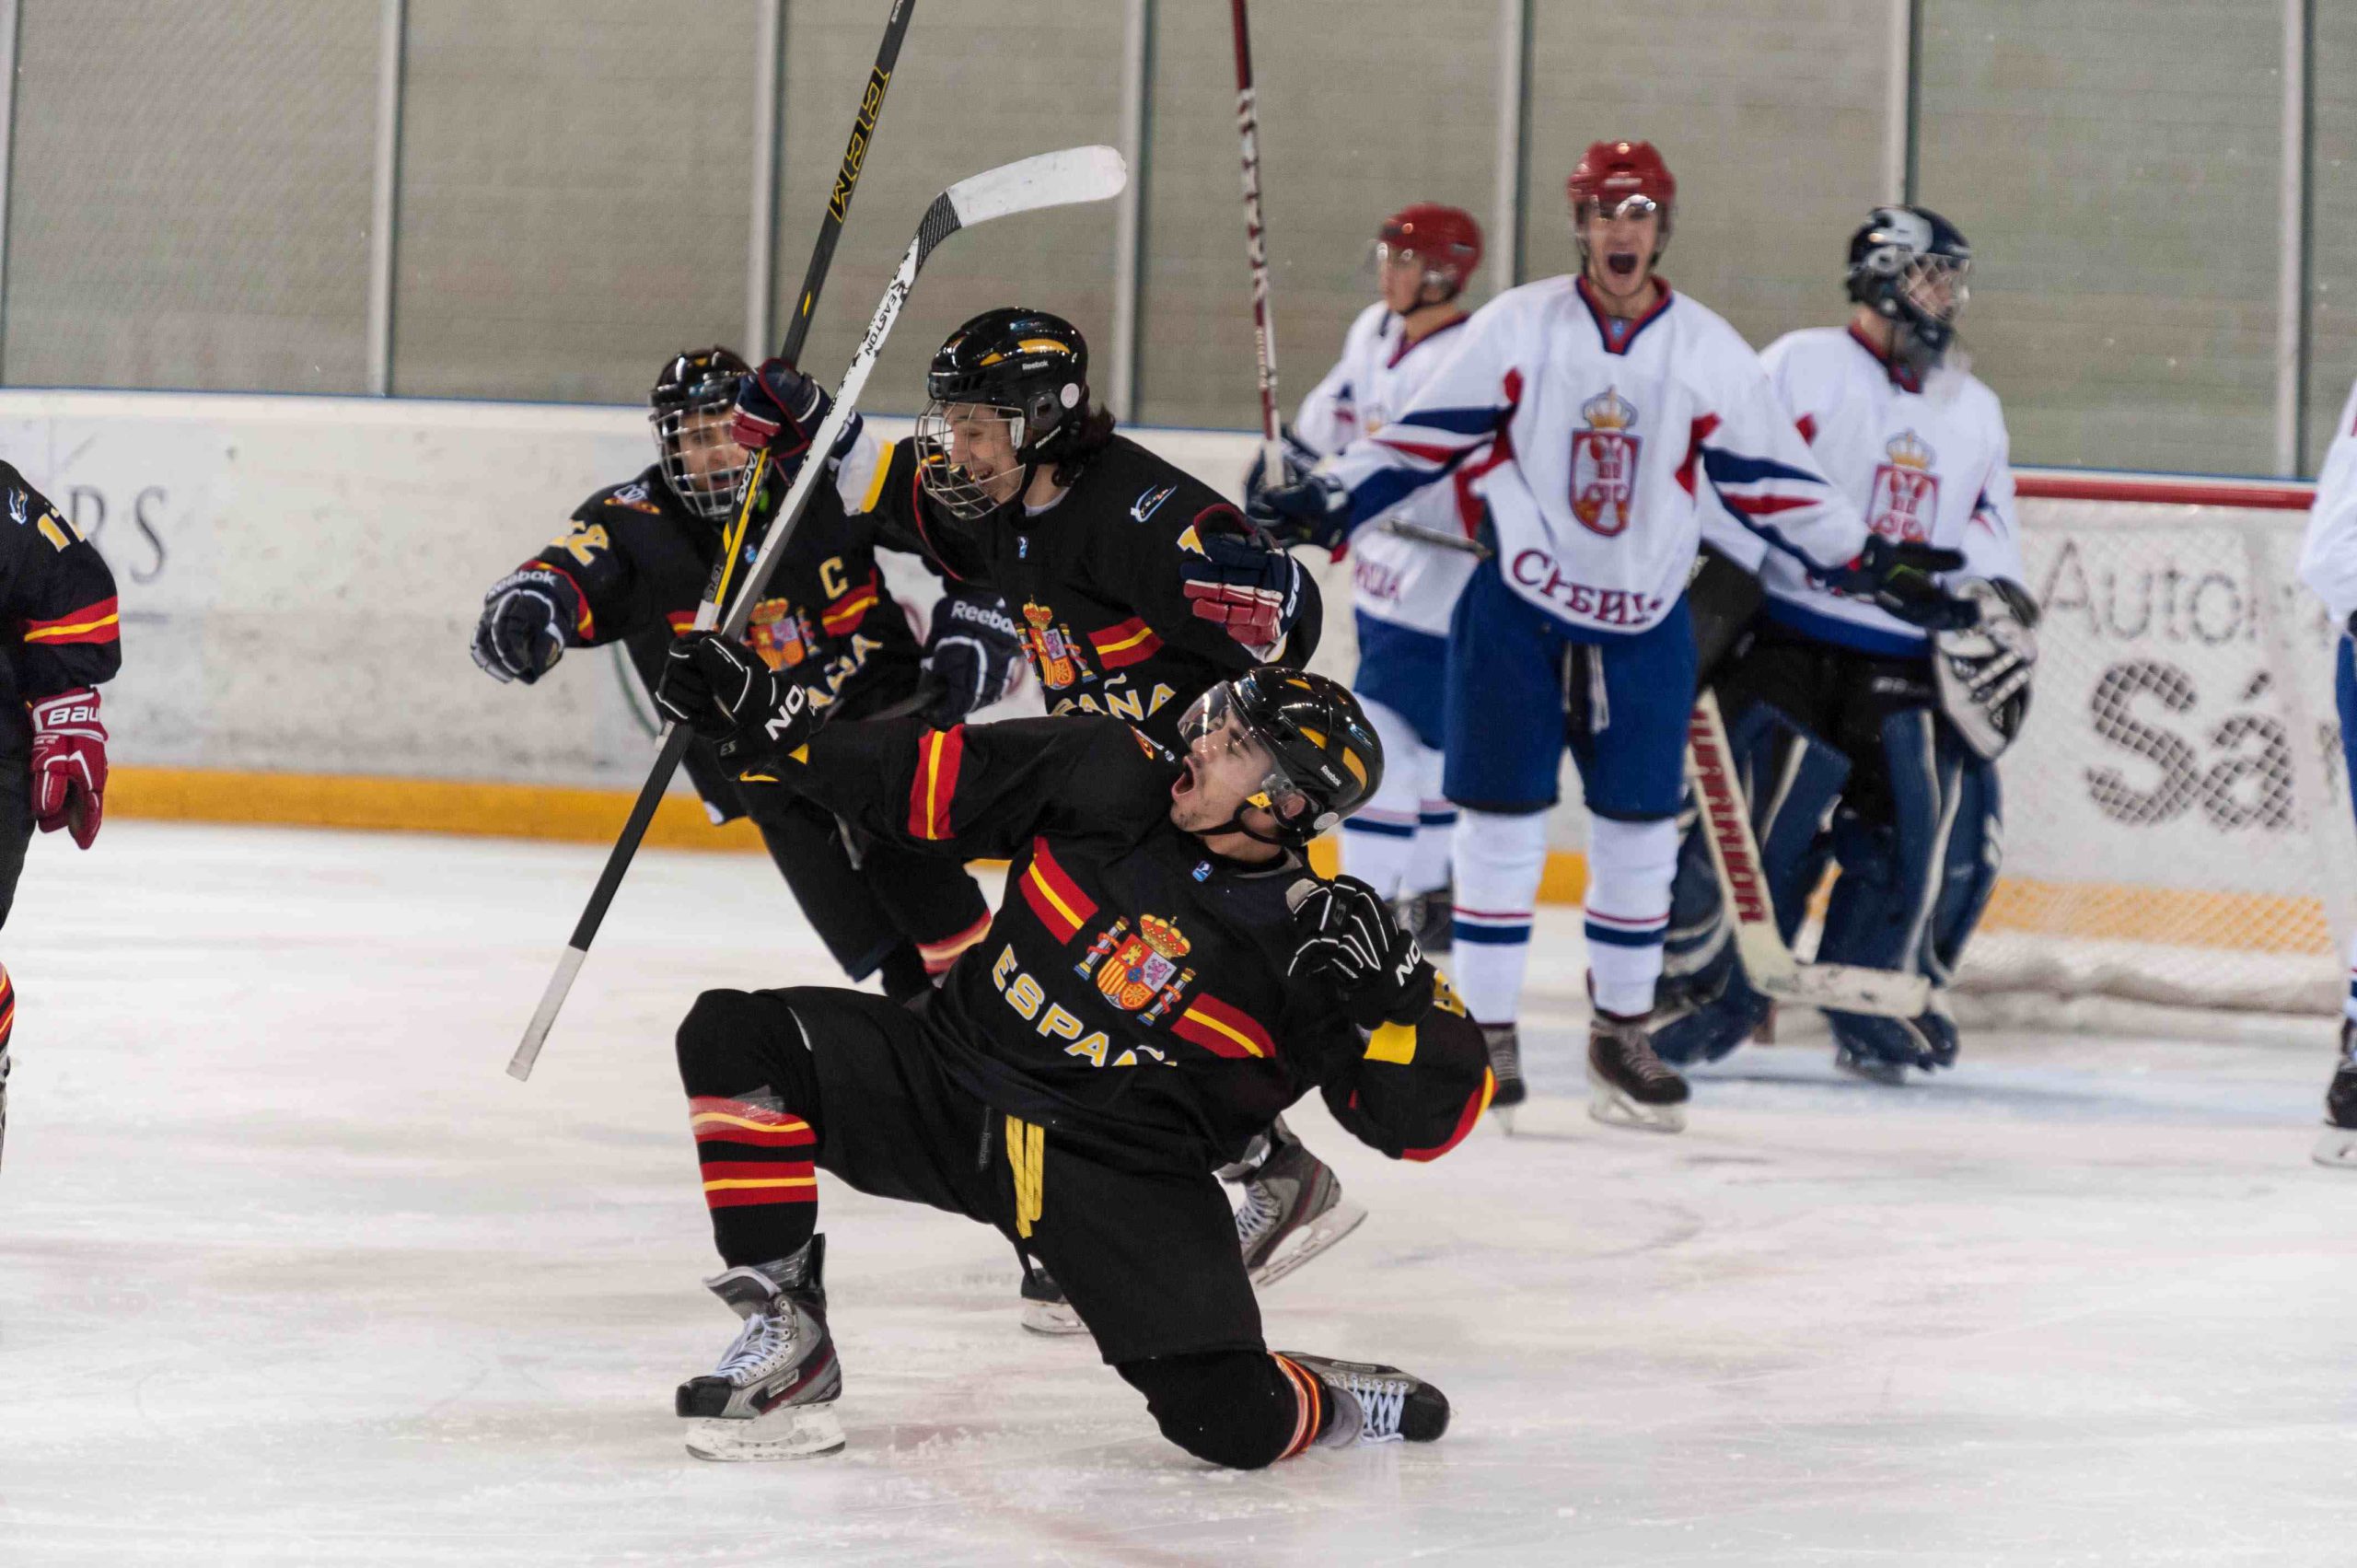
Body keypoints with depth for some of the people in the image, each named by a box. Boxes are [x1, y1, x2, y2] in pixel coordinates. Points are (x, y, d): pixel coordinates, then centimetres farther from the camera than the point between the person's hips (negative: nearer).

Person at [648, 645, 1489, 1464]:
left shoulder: (1312, 941, -11)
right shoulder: (1109, 781, -5)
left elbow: (1432, 1115, -12)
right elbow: (918, 778, 2)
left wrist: (1391, 994, -28)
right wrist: (764, 712, -4)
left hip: (1122, 1176, -3)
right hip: (947, 1082, 3)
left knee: (1234, 1422, -20)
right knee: (734, 1038, -19)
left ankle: (1330, 1405, 20)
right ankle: (786, 1337, -9)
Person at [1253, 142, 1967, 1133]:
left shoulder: (1713, 355, 1)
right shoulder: (1514, 328, -2)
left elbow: (1773, 484, 7)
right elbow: (1424, 437, 1)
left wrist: (1871, 565, 3)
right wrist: (1328, 503, -6)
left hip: (1645, 629, 2)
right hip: (1516, 612, -2)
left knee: (1639, 830, 5)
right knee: (1501, 821, -1)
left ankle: (1622, 1032, 19)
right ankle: (1487, 1032, 7)